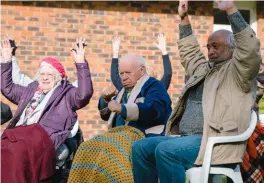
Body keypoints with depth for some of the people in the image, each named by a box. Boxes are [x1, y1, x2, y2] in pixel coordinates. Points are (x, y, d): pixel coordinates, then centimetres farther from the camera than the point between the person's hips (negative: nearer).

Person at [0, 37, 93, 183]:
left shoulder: (66, 93, 16)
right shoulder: (30, 90, 34)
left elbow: (84, 94, -3)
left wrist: (80, 63, -10)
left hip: (42, 137, -5)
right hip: (16, 134, 6)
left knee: (15, 152, -37)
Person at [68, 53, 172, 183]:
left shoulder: (154, 85, 1)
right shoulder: (125, 90, 24)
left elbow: (153, 110, -19)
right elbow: (106, 116, 29)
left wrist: (121, 108, -24)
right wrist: (105, 99, 8)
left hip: (143, 135, -8)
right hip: (120, 134, 8)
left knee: (111, 151, -33)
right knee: (87, 149, -15)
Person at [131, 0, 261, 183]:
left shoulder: (237, 72, 1)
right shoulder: (204, 69, 25)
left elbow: (249, 48, -16)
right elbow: (189, 53, 39)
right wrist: (184, 18, 34)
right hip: (186, 138, 9)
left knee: (165, 150, -31)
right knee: (141, 147, -5)